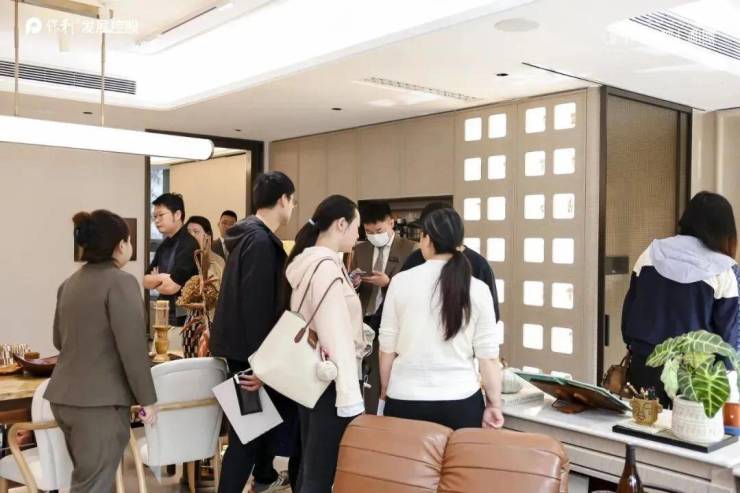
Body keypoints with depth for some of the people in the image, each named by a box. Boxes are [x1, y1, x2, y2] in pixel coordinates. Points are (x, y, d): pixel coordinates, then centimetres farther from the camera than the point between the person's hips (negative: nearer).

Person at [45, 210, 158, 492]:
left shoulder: (69, 283, 10)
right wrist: (148, 399, -8)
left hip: (62, 396, 8)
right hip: (100, 400, -8)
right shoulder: (121, 281, -13)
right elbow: (133, 348, -17)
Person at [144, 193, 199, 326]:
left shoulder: (189, 245, -17)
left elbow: (171, 287, -21)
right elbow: (146, 281, 9)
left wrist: (155, 281, 0)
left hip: (183, 317, -8)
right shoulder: (164, 245, 9)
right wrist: (160, 278, -12)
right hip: (165, 313, 8)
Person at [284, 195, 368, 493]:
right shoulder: (327, 266, -18)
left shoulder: (305, 262, 10)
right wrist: (351, 399, -25)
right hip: (330, 382, -10)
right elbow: (337, 338, -24)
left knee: (309, 468, 18)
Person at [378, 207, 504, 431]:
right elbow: (488, 356, -3)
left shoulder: (401, 282, -5)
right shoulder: (478, 289, -5)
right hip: (461, 401, 0)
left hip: (405, 400, 0)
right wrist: (494, 404, 8)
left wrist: (384, 392, 13)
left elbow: (387, 347, 0)